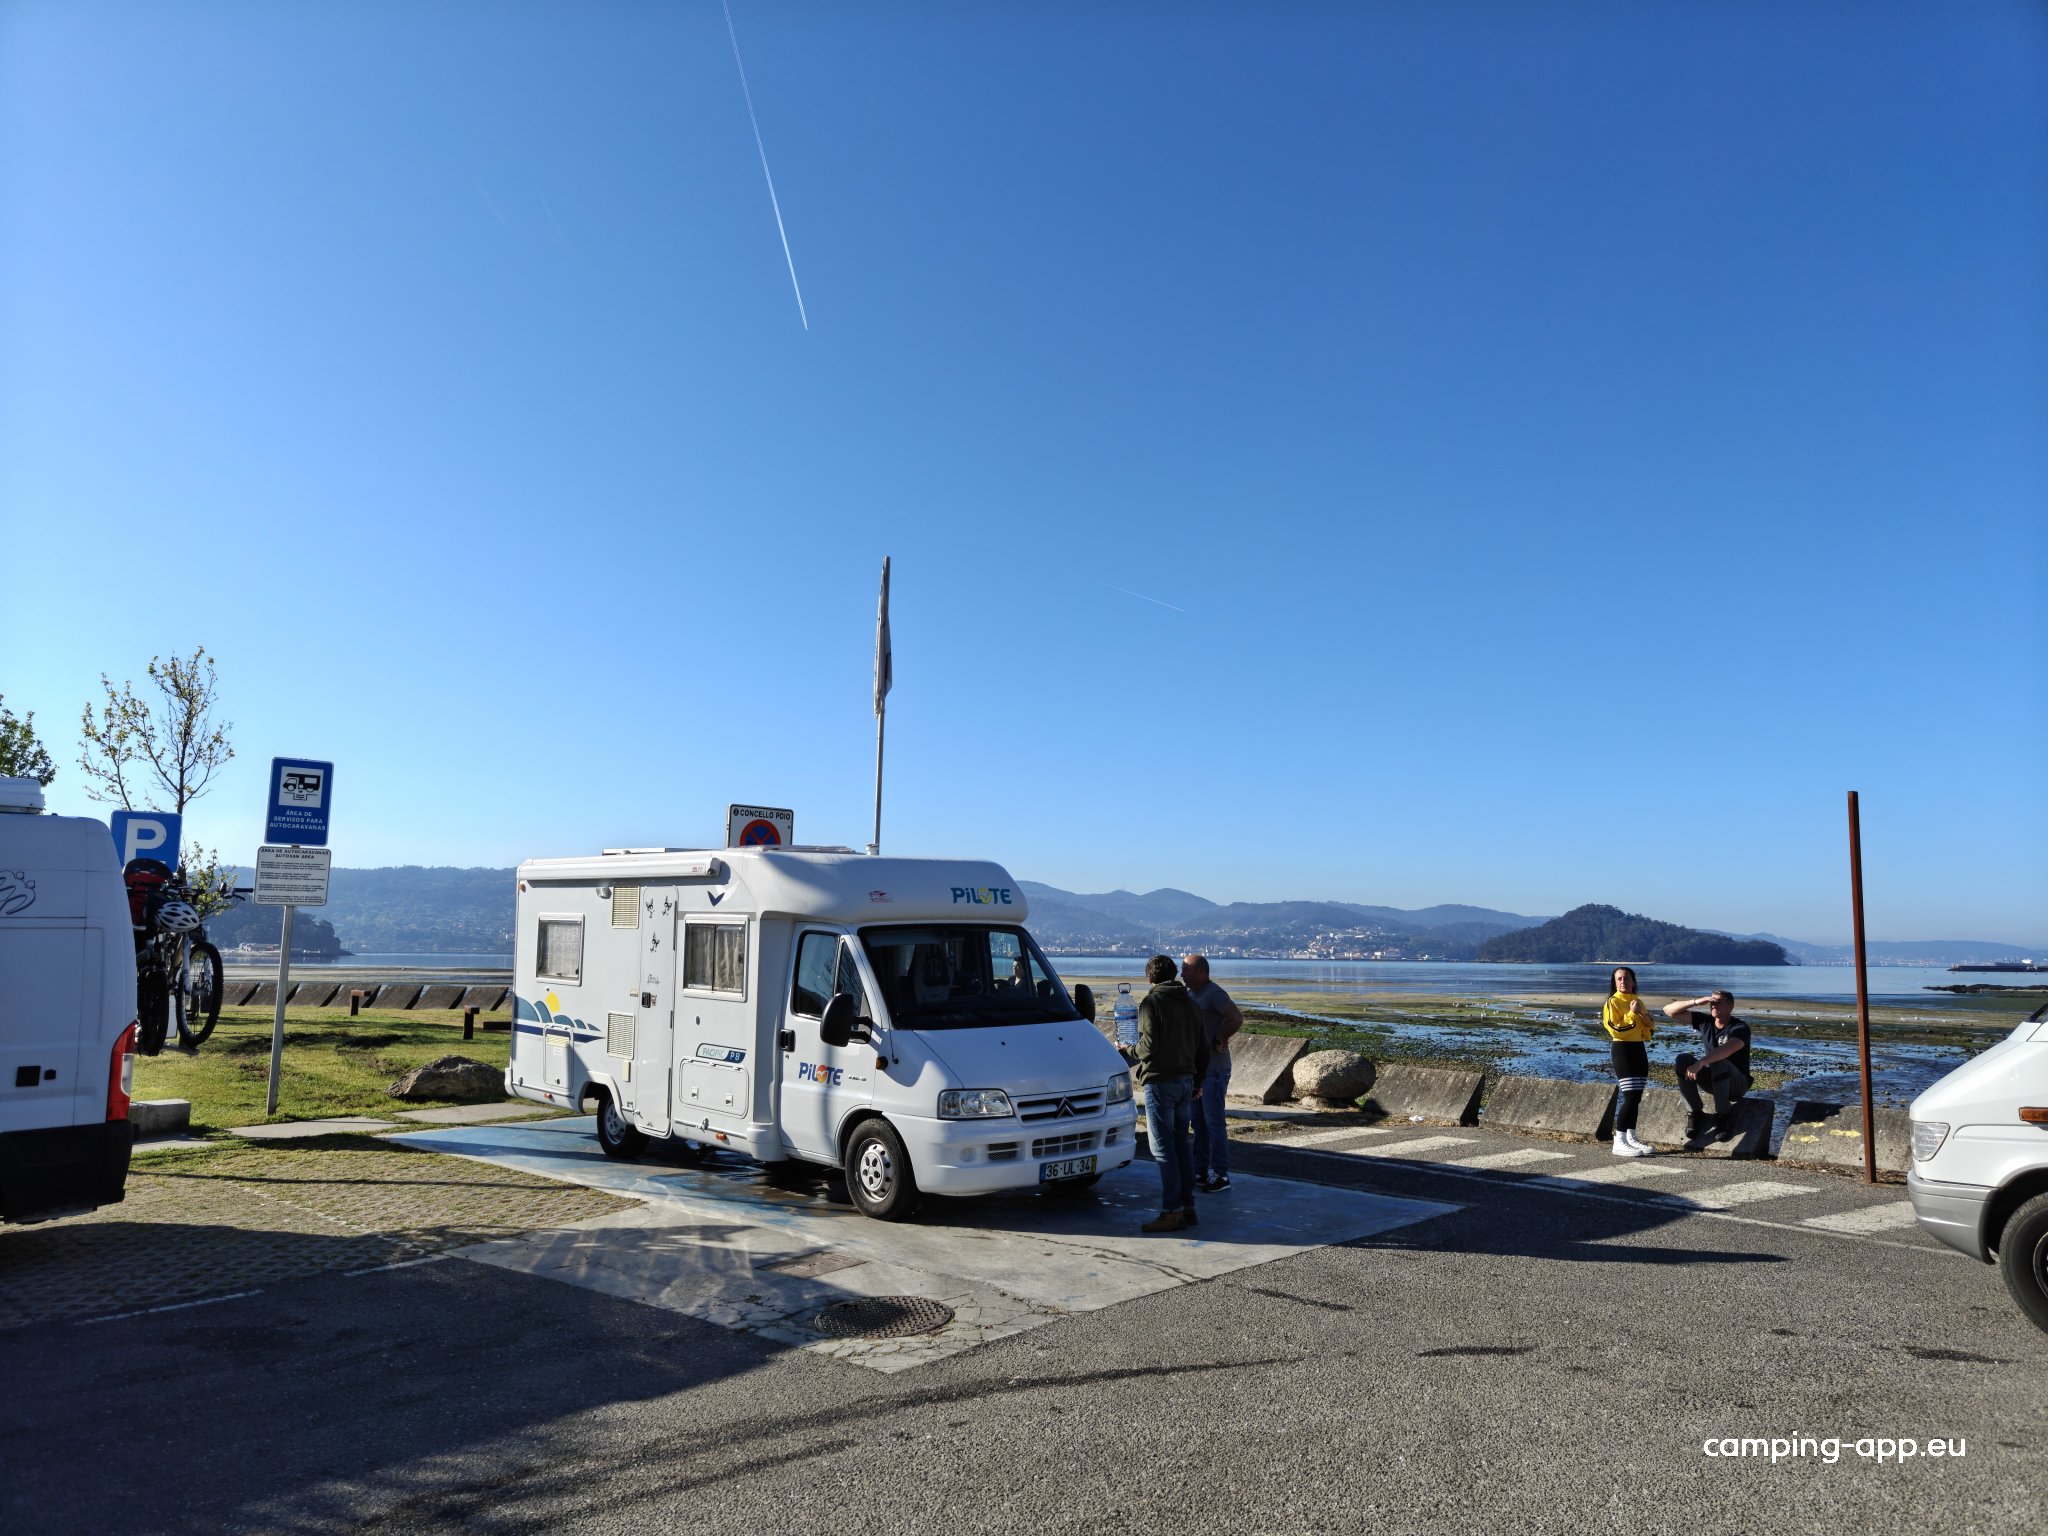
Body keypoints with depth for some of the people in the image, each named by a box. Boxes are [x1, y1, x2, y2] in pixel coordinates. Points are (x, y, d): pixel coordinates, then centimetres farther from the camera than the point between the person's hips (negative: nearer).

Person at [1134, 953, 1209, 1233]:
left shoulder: (1151, 1003, -10)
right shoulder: (1190, 1003, 12)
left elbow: (1149, 1046, -17)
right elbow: (1203, 1048, 14)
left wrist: (1133, 1056, 3)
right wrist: (1197, 1081, 22)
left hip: (1160, 1082, -7)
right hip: (1186, 1080, 7)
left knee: (1163, 1149, -4)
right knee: (1181, 1145, 14)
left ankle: (1171, 1212, -4)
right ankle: (1188, 1207, 16)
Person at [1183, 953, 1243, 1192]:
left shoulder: (1214, 994, -15)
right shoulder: (1190, 994, 13)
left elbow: (1236, 1019, -26)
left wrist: (1218, 1042, -16)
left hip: (1214, 1069, -9)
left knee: (1214, 1122, -5)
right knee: (1199, 1122, 13)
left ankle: (1221, 1175, 1)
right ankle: (1201, 1171, 21)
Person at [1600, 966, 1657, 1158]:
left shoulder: (1638, 1001, 15)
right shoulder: (1612, 1002, -7)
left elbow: (1651, 1030, 13)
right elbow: (1616, 1030, -17)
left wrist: (1642, 1014, -5)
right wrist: (1631, 1014, -18)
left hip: (1639, 1050, 8)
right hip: (1622, 1050, -8)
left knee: (1636, 1098, 8)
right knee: (1630, 1097, -14)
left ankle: (1631, 1138, 15)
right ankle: (1619, 1142, -12)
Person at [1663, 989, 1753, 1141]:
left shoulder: (1740, 1028, -17)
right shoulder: (1705, 1021, -1)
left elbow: (1727, 1049, -38)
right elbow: (1669, 1010, -3)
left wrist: (1700, 1062, -50)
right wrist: (1695, 1002, -16)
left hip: (1736, 1084, -5)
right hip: (1710, 1080, 5)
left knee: (1719, 1063, -36)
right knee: (1683, 1058, -22)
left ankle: (1723, 1116, -21)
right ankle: (1695, 1113, -14)